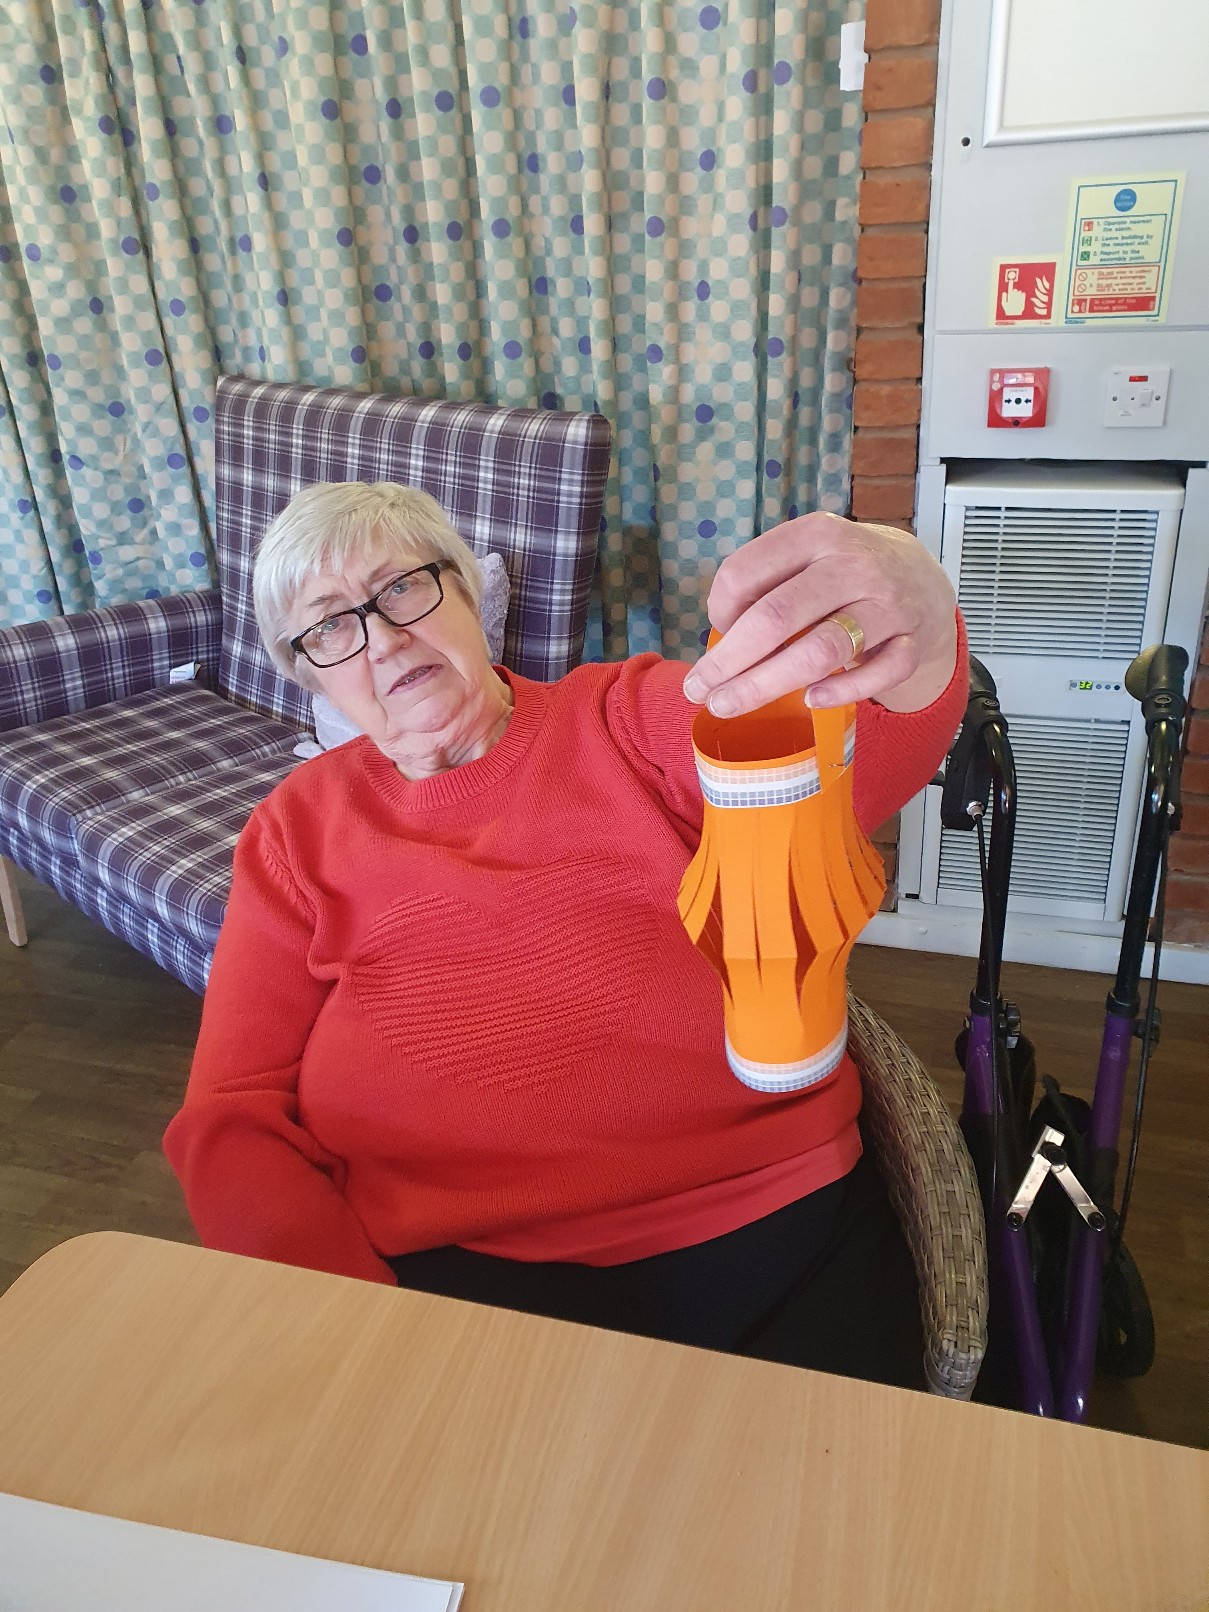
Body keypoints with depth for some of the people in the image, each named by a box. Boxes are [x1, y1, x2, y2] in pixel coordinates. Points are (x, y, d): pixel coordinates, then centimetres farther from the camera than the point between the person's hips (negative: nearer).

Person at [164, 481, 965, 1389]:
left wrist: (914, 637, -38)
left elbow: (866, 758, -13)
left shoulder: (628, 721, 6)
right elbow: (231, 1125, 4)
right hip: (459, 1271, 0)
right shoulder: (299, 833, 9)